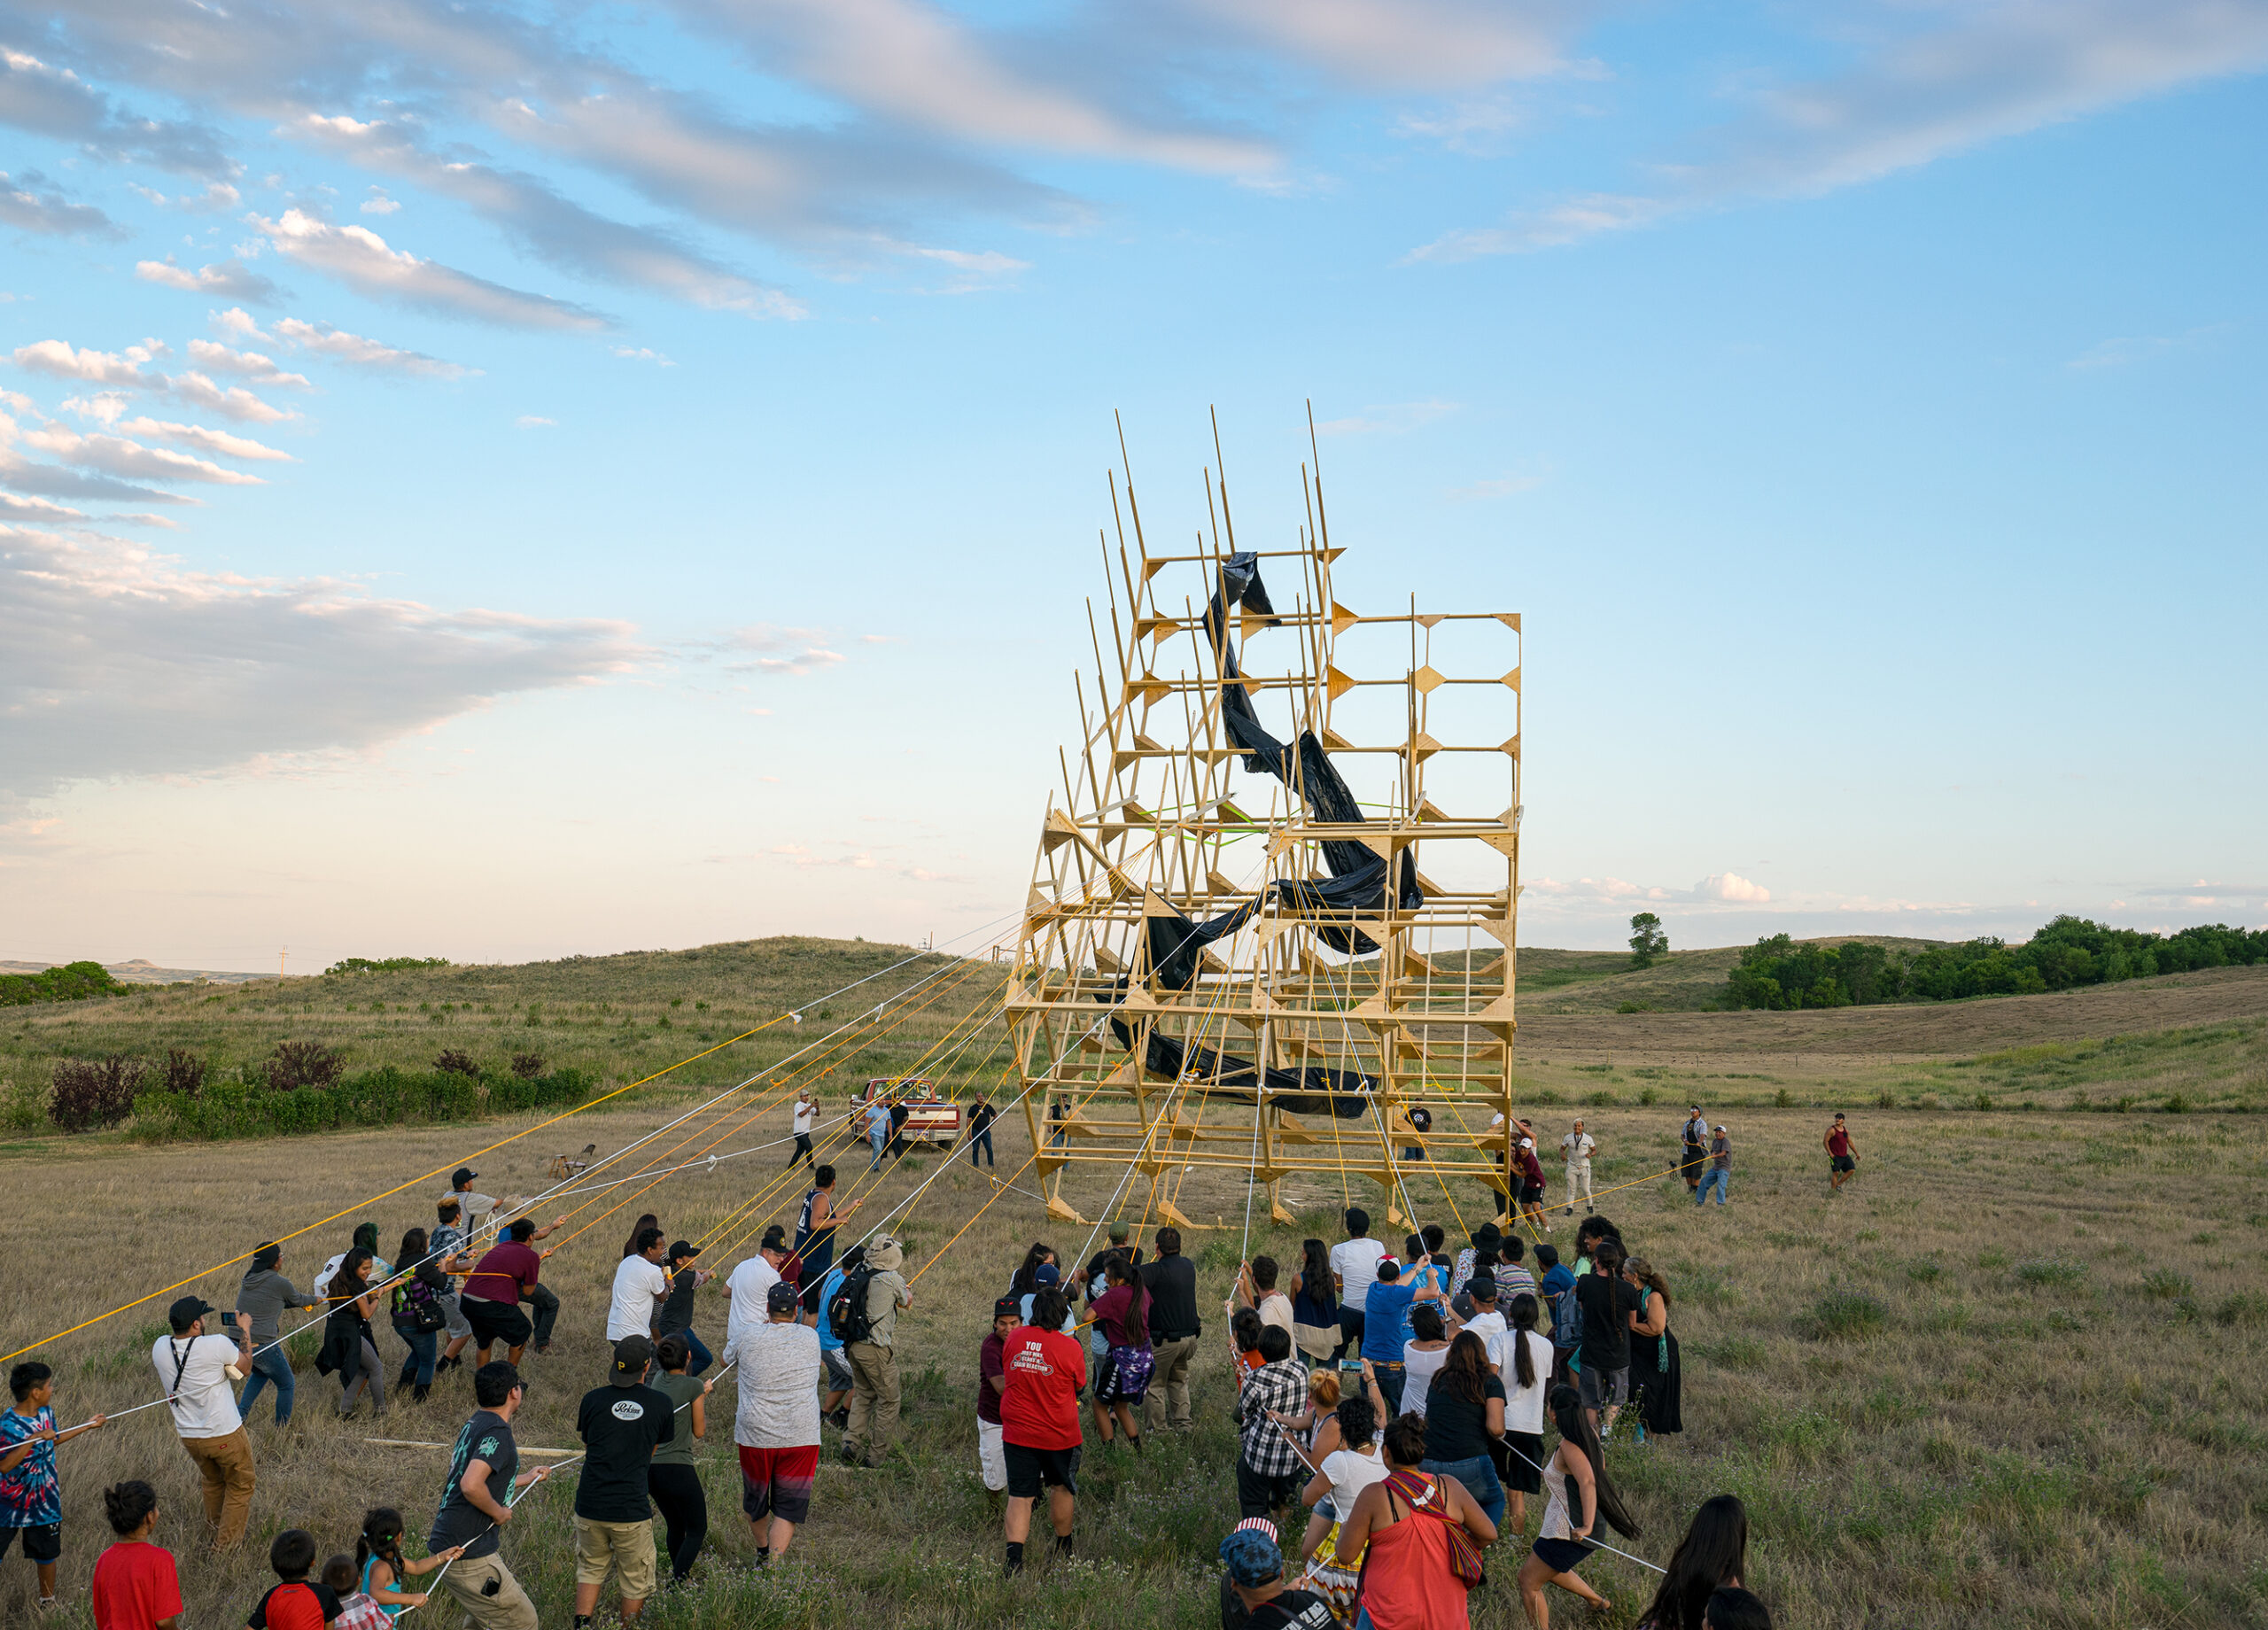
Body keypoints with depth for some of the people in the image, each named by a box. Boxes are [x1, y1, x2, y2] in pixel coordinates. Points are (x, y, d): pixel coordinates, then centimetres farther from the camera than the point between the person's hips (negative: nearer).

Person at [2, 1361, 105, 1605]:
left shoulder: (46, 1413, -1)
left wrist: (87, 1426, 25)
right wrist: (35, 1438, -38)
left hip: (45, 1501, 6)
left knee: (47, 1553, 16)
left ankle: (48, 1601, 34)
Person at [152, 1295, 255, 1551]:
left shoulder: (160, 1347, -10)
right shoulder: (217, 1345, -23)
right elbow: (245, 1367, -4)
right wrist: (244, 1331, 7)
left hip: (189, 1436, 5)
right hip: (225, 1434, -5)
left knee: (212, 1481, 30)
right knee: (240, 1485, 17)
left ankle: (215, 1529, 45)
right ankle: (227, 1542, 21)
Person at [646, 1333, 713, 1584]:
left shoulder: (658, 1379, 7)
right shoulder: (694, 1386, -11)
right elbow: (699, 1431, 0)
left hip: (650, 1467, 6)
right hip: (677, 1467, -6)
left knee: (676, 1526, 23)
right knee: (697, 1529, 8)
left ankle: (677, 1572, 33)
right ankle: (677, 1583, -4)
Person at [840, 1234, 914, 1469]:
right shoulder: (892, 1280, -12)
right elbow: (907, 1303, 7)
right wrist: (908, 1290, 32)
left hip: (854, 1345, 7)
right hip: (877, 1349, -7)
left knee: (862, 1395, 21)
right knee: (889, 1400, 7)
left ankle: (851, 1443, 9)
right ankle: (875, 1454, 9)